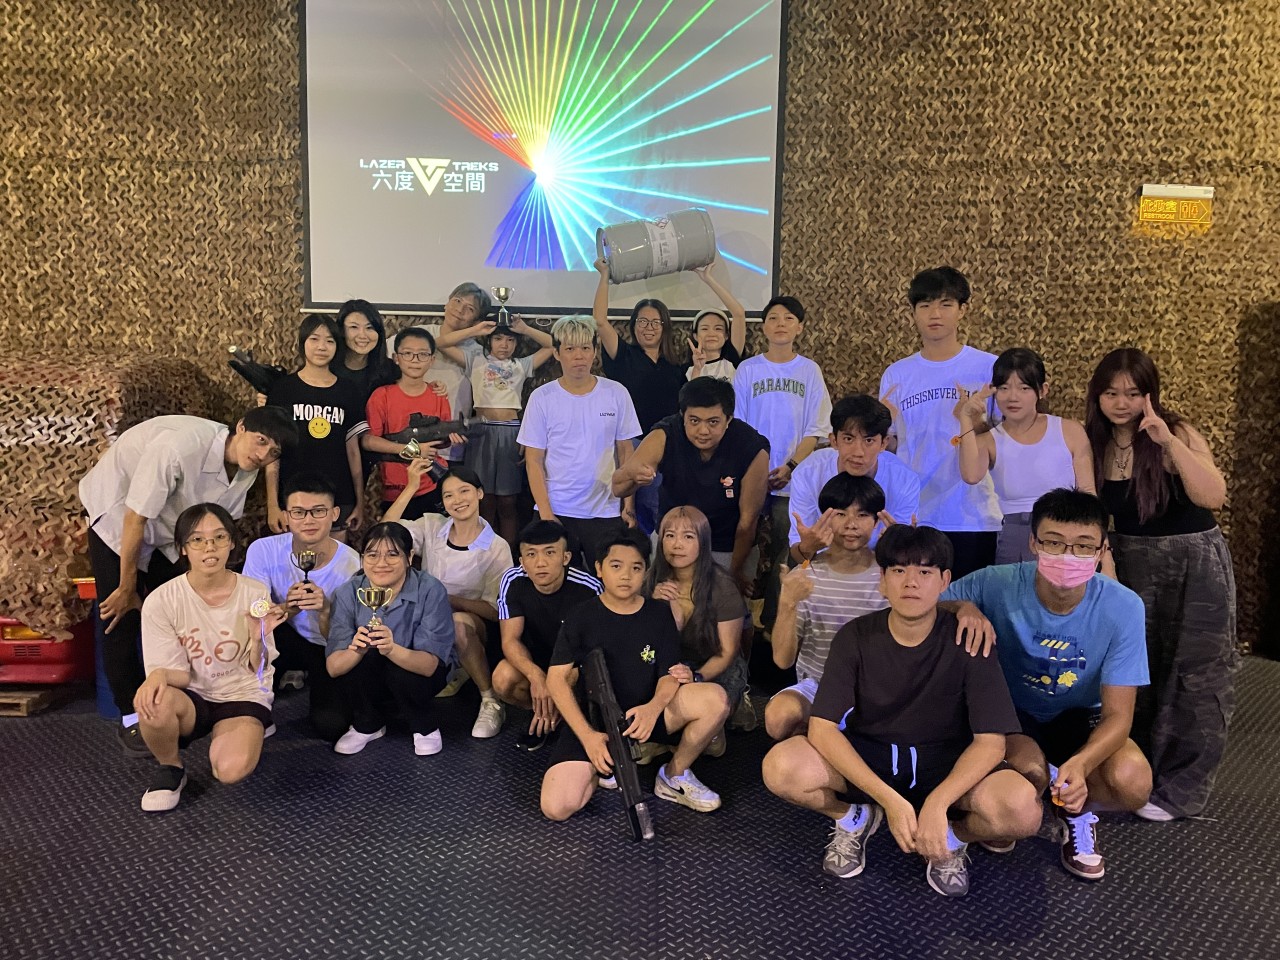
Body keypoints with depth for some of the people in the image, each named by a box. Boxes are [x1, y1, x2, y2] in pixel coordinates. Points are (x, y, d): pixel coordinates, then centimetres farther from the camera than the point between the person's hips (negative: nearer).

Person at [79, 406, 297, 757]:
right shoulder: (181, 445, -37)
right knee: (121, 618, -8)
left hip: (167, 526, 6)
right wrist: (127, 588, -18)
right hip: (117, 514, -6)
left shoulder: (246, 469, -15)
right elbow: (135, 520, -29)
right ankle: (131, 717, 5)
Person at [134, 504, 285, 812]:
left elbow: (258, 671, -4)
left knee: (231, 769, -29)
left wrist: (258, 639, -27)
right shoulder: (161, 601, -11)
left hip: (242, 696, -1)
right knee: (153, 702, -34)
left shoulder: (254, 592, -9)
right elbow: (177, 673, -7)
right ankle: (171, 768, -2)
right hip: (192, 698, 1)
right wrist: (158, 675, -32)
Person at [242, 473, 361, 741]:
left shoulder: (352, 565, -22)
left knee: (330, 725, -23)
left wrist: (325, 610, -41)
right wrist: (287, 608, -42)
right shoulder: (264, 550, -17)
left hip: (329, 651, -1)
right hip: (288, 640, 1)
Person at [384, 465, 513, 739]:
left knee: (458, 622, -38)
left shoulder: (497, 548, -6)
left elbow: (494, 611, -7)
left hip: (472, 629, -4)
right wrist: (411, 487, -13)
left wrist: (449, 599, -21)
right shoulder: (431, 526, 3)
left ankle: (491, 703, -21)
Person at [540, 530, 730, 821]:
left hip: (643, 716, 2)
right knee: (556, 807, -24)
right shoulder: (580, 618, -5)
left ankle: (674, 776, 1)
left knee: (715, 698, -24)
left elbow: (669, 674, -3)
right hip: (591, 721, -2)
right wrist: (588, 736, -19)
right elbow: (557, 679, -7)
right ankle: (605, 766, 9)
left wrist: (654, 707, -27)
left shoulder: (659, 613, 1)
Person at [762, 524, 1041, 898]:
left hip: (947, 764, 0)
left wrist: (936, 803, -32)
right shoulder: (856, 637, -13)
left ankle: (951, 836, 5)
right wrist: (890, 799, -29)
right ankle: (855, 818, 6)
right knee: (780, 767, -28)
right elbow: (821, 729, -19)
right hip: (864, 758, 1)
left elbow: (990, 741, -16)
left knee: (1022, 809, -32)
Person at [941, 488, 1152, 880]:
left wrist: (1080, 764, -39)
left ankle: (1077, 809, 9)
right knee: (1028, 772, -33)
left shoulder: (1122, 607, -21)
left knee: (1132, 781, -28)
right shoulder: (996, 585, -24)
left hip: (1079, 718, 1)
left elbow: (1117, 714, -18)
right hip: (1010, 715, -1)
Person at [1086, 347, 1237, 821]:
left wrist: (1169, 441, -33)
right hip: (1130, 564, 4)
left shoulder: (1176, 432, -13)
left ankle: (1181, 790, 13)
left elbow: (1212, 496, -28)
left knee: (1190, 675, 2)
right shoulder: (1095, 443, -1)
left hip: (1193, 563, -4)